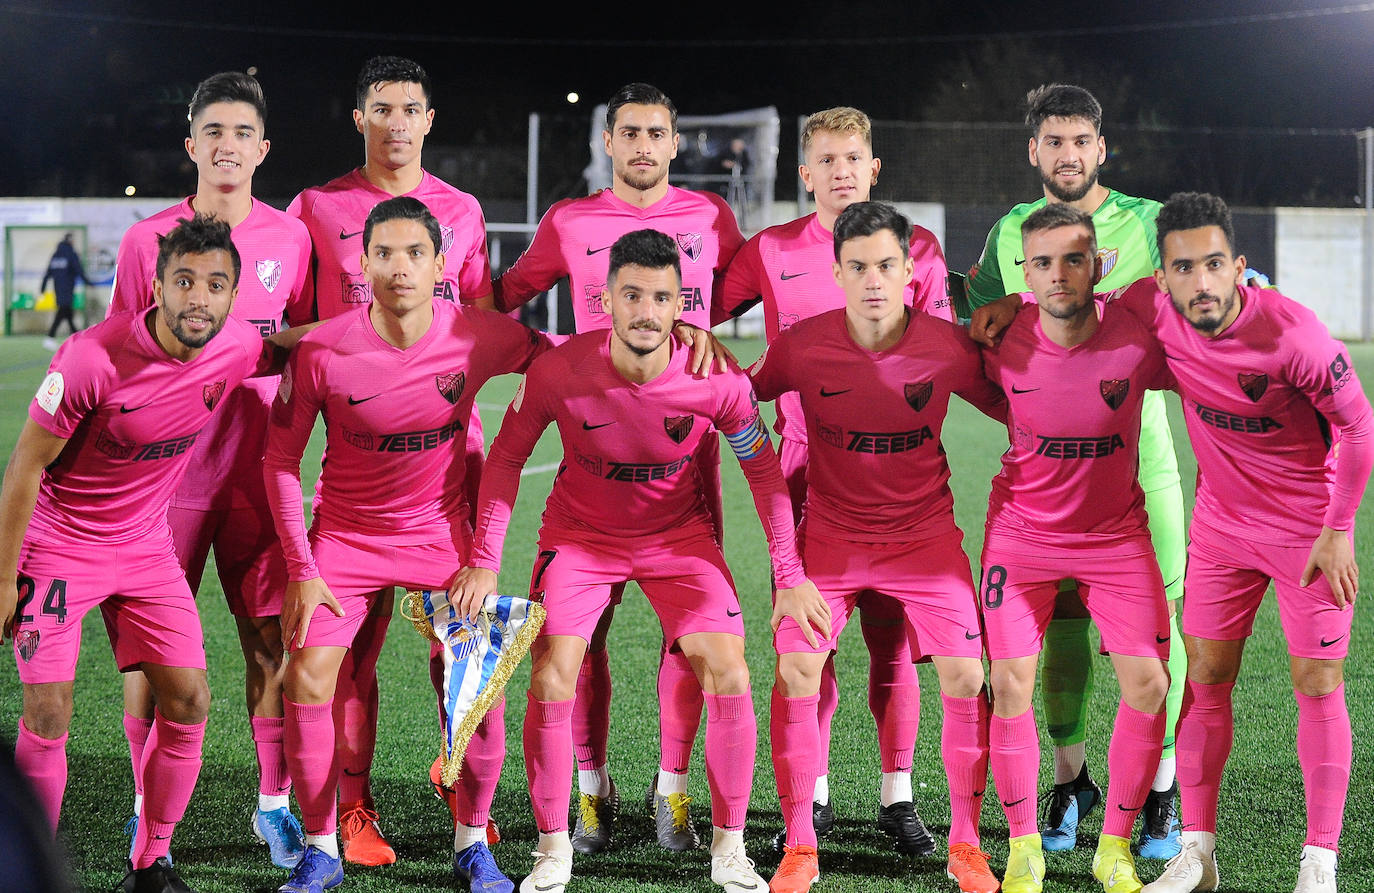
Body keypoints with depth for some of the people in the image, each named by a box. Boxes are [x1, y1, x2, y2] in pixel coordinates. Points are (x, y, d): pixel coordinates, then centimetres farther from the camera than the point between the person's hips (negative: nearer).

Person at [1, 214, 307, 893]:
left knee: (188, 701, -2)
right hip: (57, 544, -5)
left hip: (146, 545, 5)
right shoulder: (94, 358, -26)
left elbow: (288, 346, 17)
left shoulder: (238, 347, -11)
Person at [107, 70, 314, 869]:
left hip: (259, 469, 1)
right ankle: (149, 810, 13)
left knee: (272, 639, 1)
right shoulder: (148, 240, 1)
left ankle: (275, 804, 13)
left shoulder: (290, 239, 4)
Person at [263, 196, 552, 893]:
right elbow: (280, 460, -7)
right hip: (345, 535, 0)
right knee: (307, 680, -11)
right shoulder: (321, 352, -18)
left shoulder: (479, 337, -16)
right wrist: (301, 570, -8)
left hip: (445, 534, 1)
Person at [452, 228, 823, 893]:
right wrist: (485, 562, -13)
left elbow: (763, 470, -7)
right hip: (578, 533, 0)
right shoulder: (559, 371, -25)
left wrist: (790, 577, -7)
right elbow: (507, 456, -9)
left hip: (679, 534, 0)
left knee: (728, 672, -13)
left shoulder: (718, 381, -23)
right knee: (551, 675, -15)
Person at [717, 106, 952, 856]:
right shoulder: (771, 252, 7)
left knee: (891, 634, 0)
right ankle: (811, 796, 10)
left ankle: (897, 796, 10)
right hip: (804, 462, 0)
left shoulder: (917, 249, 7)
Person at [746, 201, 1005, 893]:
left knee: (966, 680, -8)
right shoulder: (802, 347, -12)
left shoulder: (948, 347, -12)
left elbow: (1010, 408, 4)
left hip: (925, 534, 0)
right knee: (796, 673, -12)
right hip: (830, 533, 0)